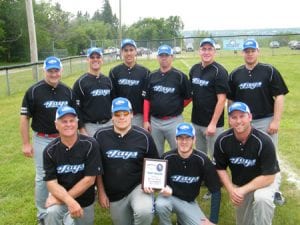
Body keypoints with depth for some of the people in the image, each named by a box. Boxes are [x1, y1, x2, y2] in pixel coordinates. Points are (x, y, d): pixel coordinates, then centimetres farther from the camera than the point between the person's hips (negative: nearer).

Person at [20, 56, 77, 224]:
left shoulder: (68, 91, 2)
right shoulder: (34, 91, -11)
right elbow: (24, 117, -7)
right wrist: (26, 143, -9)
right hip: (42, 140, -3)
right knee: (43, 177, 5)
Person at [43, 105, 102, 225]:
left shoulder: (90, 145, -16)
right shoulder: (50, 150, -10)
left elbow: (89, 180, -16)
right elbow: (51, 183, -13)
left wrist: (60, 199, -17)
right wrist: (69, 201, -31)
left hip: (85, 201, 1)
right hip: (61, 196, 0)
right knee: (51, 212, -30)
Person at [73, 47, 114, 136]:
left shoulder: (107, 80, 10)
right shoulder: (80, 82, -6)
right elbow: (76, 108, -8)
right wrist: (81, 129, -12)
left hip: (108, 124, 5)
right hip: (90, 126, -5)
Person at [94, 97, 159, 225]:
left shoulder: (144, 136, -10)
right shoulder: (101, 135, -7)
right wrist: (101, 192, 1)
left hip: (138, 187, -2)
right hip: (113, 194, 3)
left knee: (144, 212, -31)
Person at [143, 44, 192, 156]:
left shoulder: (180, 76, -5)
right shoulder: (152, 76, 6)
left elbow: (188, 98, 1)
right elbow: (147, 99, 6)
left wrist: (175, 108, 3)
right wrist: (146, 120, 2)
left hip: (173, 121, -3)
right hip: (154, 121, 4)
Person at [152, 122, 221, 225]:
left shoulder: (202, 160, -18)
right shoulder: (167, 158, -17)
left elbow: (216, 191, -12)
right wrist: (164, 188, -28)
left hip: (189, 202, 2)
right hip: (170, 197, -1)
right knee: (160, 205, -35)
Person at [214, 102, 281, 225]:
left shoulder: (263, 141, -30)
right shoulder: (222, 141, -19)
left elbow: (268, 177, -26)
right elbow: (220, 168, -5)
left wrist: (242, 190, -26)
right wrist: (231, 190, -16)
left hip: (265, 179, -3)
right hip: (239, 182, 4)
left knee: (261, 198, -37)